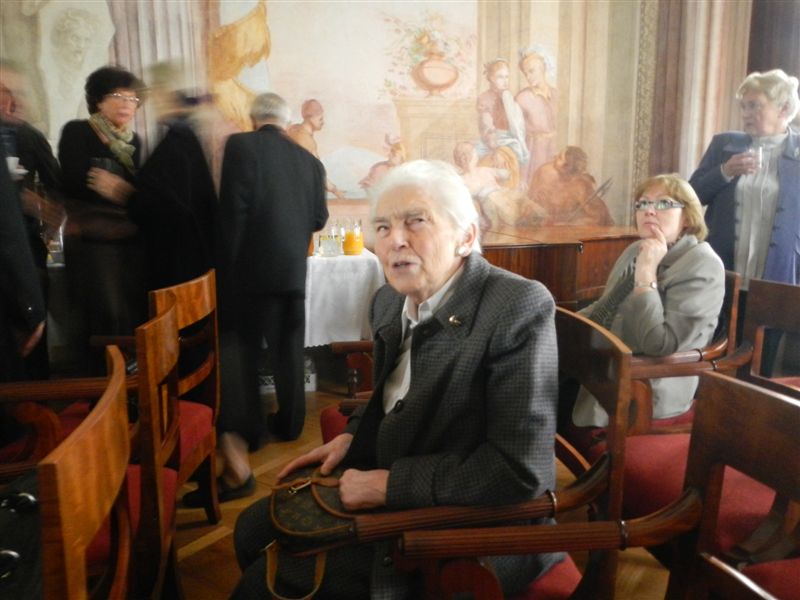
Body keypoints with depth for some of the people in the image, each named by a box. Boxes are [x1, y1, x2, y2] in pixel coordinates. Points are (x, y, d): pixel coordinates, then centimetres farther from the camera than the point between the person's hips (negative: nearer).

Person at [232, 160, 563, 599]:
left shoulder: (519, 307, -24)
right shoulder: (390, 302, 1)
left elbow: (521, 468, -27)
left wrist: (390, 484, -21)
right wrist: (352, 437, 1)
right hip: (387, 486, 8)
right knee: (254, 530, 14)